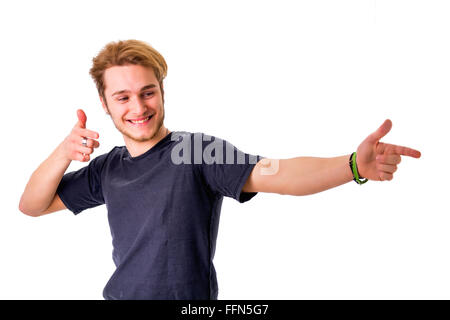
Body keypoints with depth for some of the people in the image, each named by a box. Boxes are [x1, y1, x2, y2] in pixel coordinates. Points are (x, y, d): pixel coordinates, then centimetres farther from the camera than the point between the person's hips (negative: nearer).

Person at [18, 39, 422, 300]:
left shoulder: (198, 151, -13)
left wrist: (354, 165, -43)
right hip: (120, 293, 5)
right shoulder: (108, 168, 4)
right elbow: (32, 205, 6)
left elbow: (269, 174, -27)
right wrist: (65, 152, -13)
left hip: (189, 295, -5)